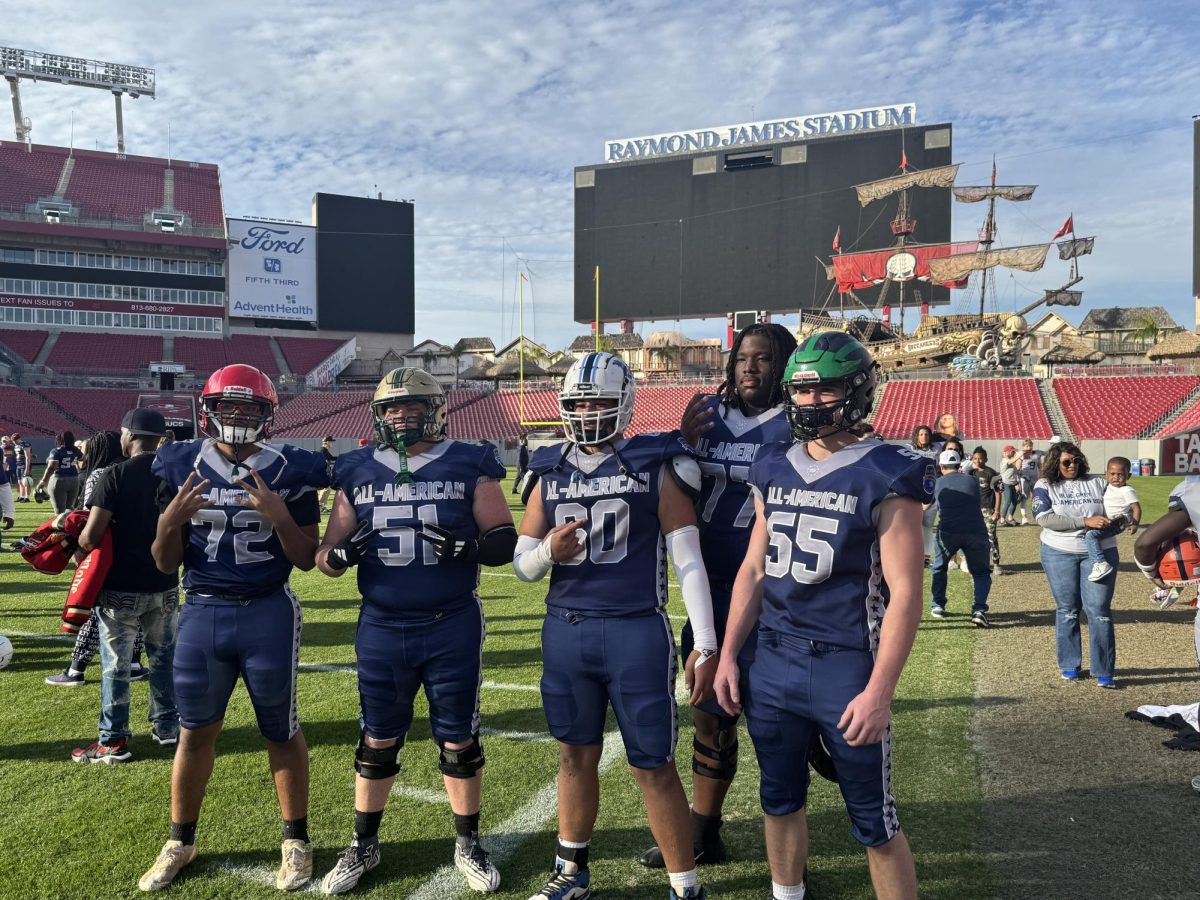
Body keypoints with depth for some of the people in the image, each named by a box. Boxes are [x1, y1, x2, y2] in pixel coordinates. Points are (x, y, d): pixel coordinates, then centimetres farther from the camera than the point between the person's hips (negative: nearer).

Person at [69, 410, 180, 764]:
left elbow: (91, 537, -17)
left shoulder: (115, 475, -14)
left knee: (115, 665, 7)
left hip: (122, 588, -4)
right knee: (163, 658, 18)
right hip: (164, 585, 4)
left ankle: (113, 741, 15)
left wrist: (79, 547, 3)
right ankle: (167, 726, 28)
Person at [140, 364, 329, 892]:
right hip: (201, 613, 3)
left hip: (268, 615, -2)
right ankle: (180, 842, 32)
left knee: (281, 730, 8)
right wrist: (171, 519, -12)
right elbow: (166, 564, 6)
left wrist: (280, 517, -19)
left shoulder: (289, 472, -5)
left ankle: (296, 841, 25)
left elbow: (307, 559, -2)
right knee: (195, 730, 13)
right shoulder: (181, 468, 3)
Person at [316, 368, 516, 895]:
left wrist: (467, 545, -25)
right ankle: (363, 846, 33)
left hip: (453, 629, -2)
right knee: (377, 743, 14)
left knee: (459, 742, 10)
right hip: (381, 631, 2)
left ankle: (468, 845, 30)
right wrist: (340, 554, -17)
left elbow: (506, 542, -5)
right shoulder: (358, 472, 4)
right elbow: (326, 556, 6)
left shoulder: (469, 467, -3)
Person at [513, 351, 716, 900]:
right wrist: (547, 552, -14)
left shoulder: (656, 468, -4)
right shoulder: (549, 472, 7)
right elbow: (522, 565, 9)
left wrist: (705, 645, -8)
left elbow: (688, 560, -5)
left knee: (654, 766, 4)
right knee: (576, 754, 17)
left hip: (637, 633, -4)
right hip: (565, 632, 4)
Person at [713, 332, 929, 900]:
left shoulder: (885, 477, -10)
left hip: (846, 668, -5)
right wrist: (728, 655, 10)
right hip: (772, 664, 6)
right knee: (780, 801, 20)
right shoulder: (773, 469, 7)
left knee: (873, 821, 7)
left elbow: (905, 592, -12)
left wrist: (879, 691, -17)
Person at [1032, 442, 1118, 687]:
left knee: (1099, 609, -3)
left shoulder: (1098, 483, 8)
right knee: (1067, 610, 8)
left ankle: (1104, 672, 3)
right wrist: (1085, 521, -19)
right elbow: (1045, 518, -13)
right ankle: (1069, 665, 21)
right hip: (1060, 554, -1)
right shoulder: (1045, 486, 0)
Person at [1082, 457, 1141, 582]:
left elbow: (1136, 508, -12)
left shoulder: (1127, 491, -8)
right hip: (1106, 521, 10)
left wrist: (1134, 524, -21)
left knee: (1091, 534, -28)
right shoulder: (1109, 487, 17)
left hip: (1116, 523, -10)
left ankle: (1100, 564, -36)